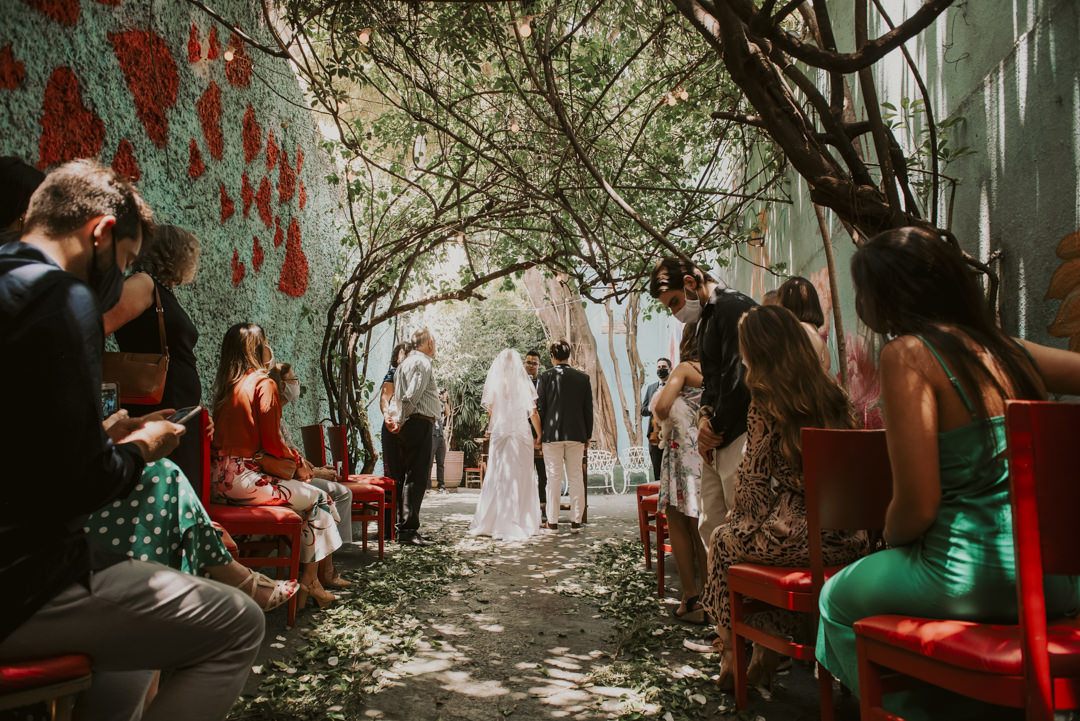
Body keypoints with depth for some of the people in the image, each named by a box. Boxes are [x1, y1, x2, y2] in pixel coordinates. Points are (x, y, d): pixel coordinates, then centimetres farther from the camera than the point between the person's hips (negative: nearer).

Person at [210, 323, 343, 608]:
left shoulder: (226, 386, 14)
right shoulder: (264, 384, -10)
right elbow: (273, 443, -12)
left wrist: (291, 459, 15)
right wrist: (296, 459, 8)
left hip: (219, 478, 8)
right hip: (244, 479, -8)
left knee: (301, 492, 19)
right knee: (319, 499, 3)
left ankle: (309, 581, 18)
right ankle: (309, 583, 8)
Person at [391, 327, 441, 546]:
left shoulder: (405, 363, 21)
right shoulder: (423, 363, -9)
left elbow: (398, 396, 17)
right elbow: (412, 397, -18)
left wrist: (398, 421, 13)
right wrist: (401, 422, -11)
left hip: (408, 425, 10)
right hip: (419, 423, -10)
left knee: (411, 476, 13)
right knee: (417, 478, -9)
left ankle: (405, 527, 18)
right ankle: (408, 530, -10)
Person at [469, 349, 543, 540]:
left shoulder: (493, 383, 3)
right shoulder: (524, 383, -1)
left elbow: (490, 413, 6)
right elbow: (533, 414, -1)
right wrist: (541, 436, 8)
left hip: (498, 436, 2)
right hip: (521, 434, -2)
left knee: (494, 478, 10)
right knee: (518, 480, 3)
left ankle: (486, 523, 14)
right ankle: (515, 525, 3)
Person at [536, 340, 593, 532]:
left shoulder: (546, 376, -4)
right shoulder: (583, 378, 4)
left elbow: (539, 406, -3)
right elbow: (588, 409, 7)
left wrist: (538, 433, 6)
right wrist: (588, 435, 15)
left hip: (552, 434, -2)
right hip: (576, 434, 2)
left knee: (554, 477, 2)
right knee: (576, 477, 7)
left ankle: (552, 522, 5)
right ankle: (576, 521, 10)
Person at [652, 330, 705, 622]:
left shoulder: (685, 369, -6)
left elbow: (662, 406, -19)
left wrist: (664, 421, 2)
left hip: (685, 450, -5)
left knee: (677, 523, 6)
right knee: (700, 527, 15)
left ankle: (691, 598, 6)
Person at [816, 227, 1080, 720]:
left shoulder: (909, 354, -14)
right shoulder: (1008, 349, 5)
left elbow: (918, 504, -18)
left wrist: (889, 543, 3)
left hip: (976, 577, -7)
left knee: (840, 600, 18)